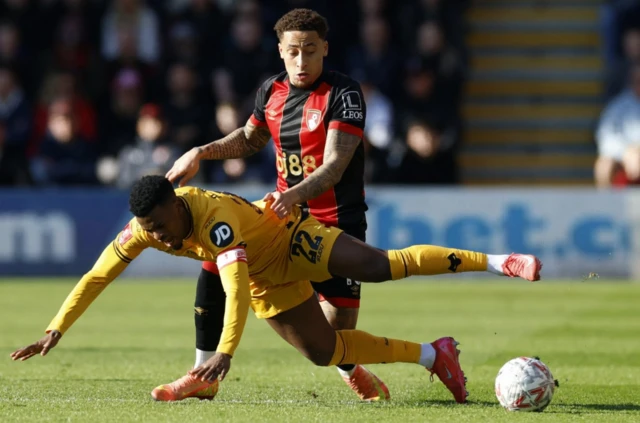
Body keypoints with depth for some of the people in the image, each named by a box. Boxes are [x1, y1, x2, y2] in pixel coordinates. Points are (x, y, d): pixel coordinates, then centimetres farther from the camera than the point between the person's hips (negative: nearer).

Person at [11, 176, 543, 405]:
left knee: (381, 266, -27)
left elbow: (236, 290, -50)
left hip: (291, 237, -7)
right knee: (324, 350, 2)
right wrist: (55, 331, -18)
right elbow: (97, 277, -13)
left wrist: (225, 353, -58)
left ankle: (495, 261, -25)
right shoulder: (144, 227, -21)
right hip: (267, 279, 7)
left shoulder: (216, 219, -40)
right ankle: (434, 356, 13)